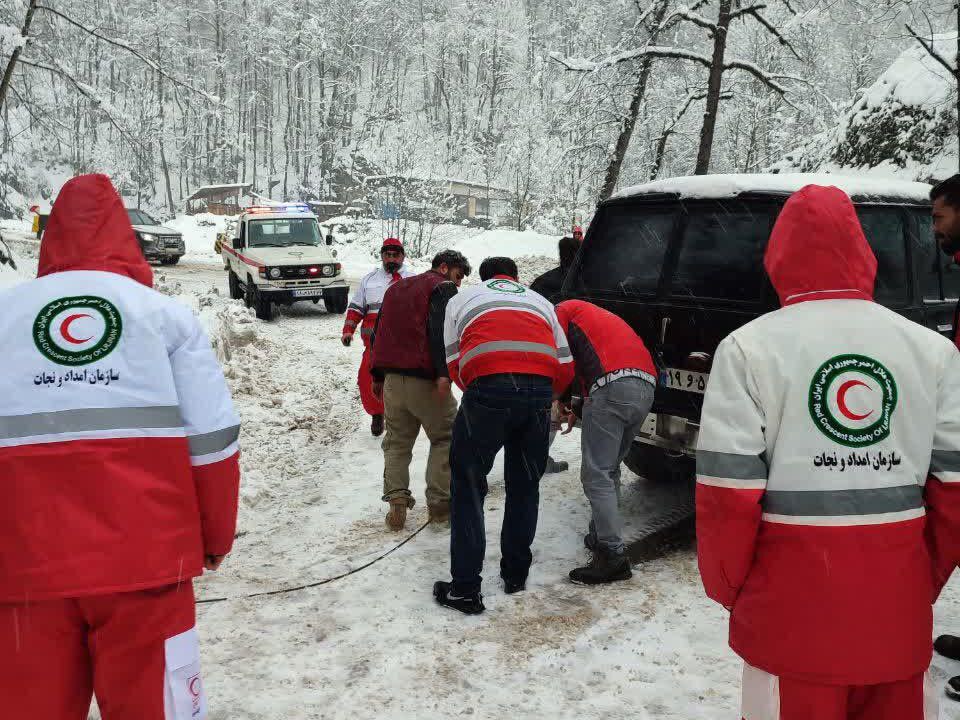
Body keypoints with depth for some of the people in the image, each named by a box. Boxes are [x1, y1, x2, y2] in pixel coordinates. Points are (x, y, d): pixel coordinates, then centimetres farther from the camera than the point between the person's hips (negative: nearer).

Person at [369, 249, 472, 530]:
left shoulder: (396, 288, 24)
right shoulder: (443, 288, 0)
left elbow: (379, 332, 24)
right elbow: (440, 331, -16)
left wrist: (378, 376, 27)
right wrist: (443, 374, -23)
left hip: (392, 379, 6)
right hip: (424, 379, -6)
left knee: (397, 441, 13)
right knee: (444, 438, 6)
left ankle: (396, 500, 1)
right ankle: (439, 502, 2)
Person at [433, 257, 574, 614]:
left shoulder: (462, 299, 26)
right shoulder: (540, 301, 32)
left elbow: (455, 364, 15)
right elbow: (565, 368, 24)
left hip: (488, 387, -3)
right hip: (539, 389, 3)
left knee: (467, 487, 9)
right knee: (525, 486, 21)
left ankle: (465, 590, 7)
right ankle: (516, 574, 31)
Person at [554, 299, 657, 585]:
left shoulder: (561, 311, 12)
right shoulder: (595, 315, 37)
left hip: (612, 387, -9)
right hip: (646, 387, 9)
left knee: (596, 475, -7)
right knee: (610, 469, 20)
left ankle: (613, 555, -11)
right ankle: (602, 536, 25)